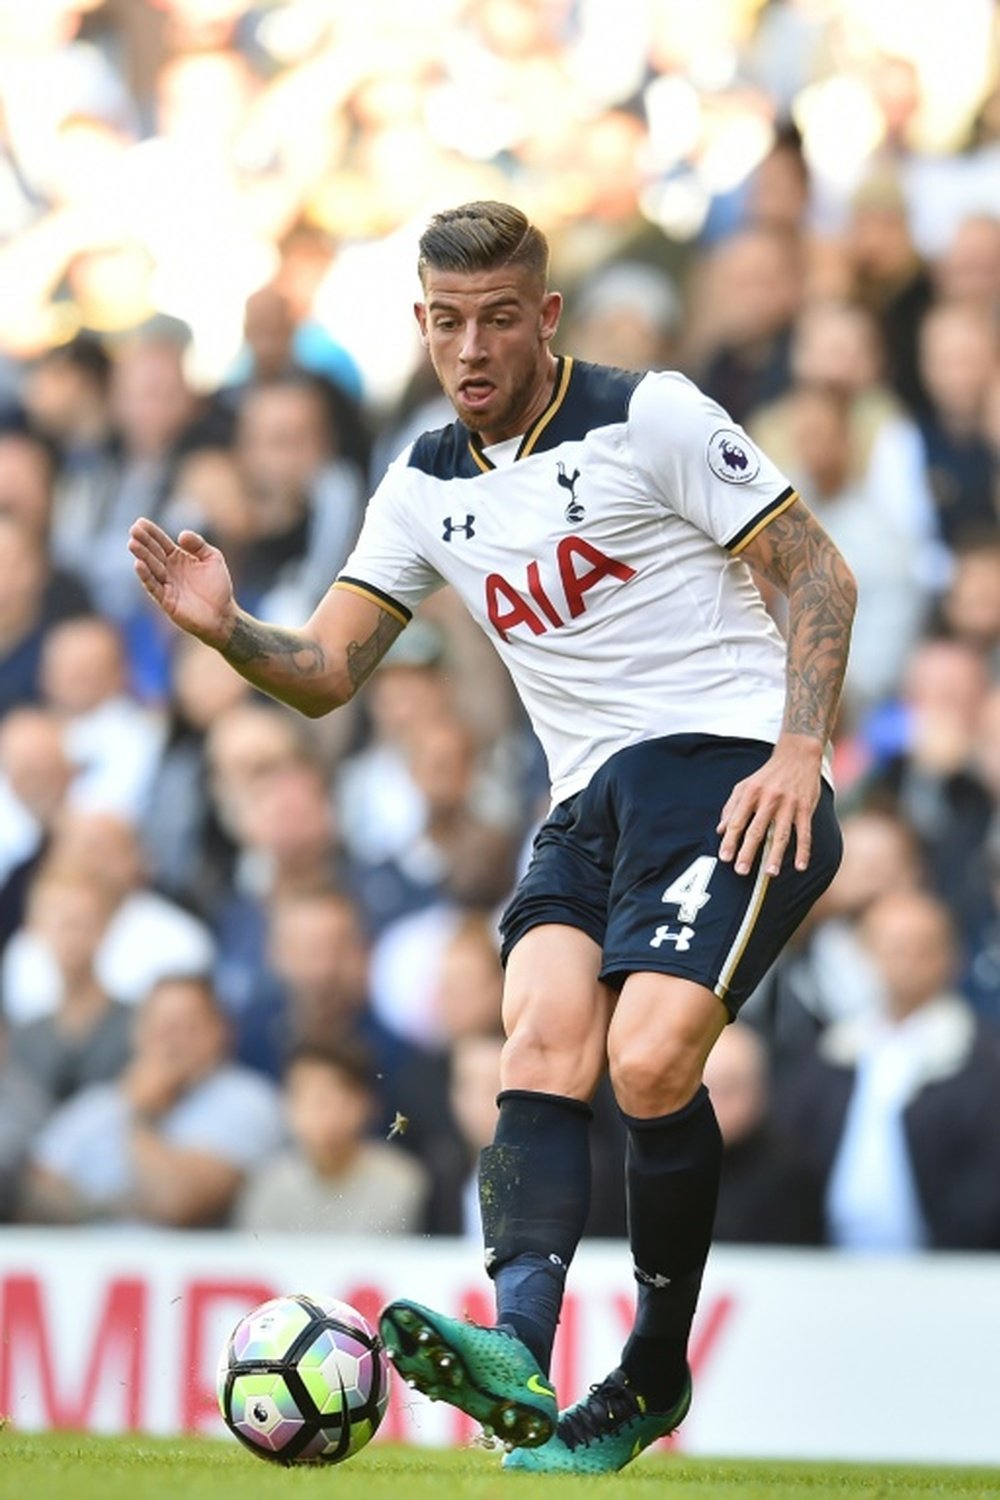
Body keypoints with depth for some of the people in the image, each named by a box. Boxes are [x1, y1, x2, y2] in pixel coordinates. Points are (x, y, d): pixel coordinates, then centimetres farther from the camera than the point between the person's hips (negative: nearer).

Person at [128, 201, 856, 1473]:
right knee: (543, 1034, -21)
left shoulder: (650, 418, -4)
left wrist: (799, 751, -14)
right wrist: (225, 629, -9)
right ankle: (518, 1355, -40)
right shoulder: (426, 489, 14)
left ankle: (653, 1376, -5)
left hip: (733, 777, -5)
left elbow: (818, 572, -2)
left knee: (648, 1062, -23)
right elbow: (324, 674, 13)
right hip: (592, 799, 5)